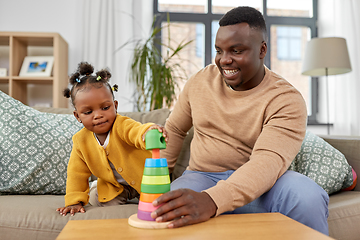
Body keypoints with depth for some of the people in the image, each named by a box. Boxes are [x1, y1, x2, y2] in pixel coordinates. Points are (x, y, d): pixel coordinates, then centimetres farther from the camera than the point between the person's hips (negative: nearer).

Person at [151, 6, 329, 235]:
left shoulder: (286, 100, -13)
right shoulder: (200, 81, 2)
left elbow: (269, 161, -29)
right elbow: (174, 129, 17)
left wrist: (211, 201, -46)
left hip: (256, 185, 0)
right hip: (203, 176, 1)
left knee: (307, 195, -33)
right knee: (169, 211, -34)